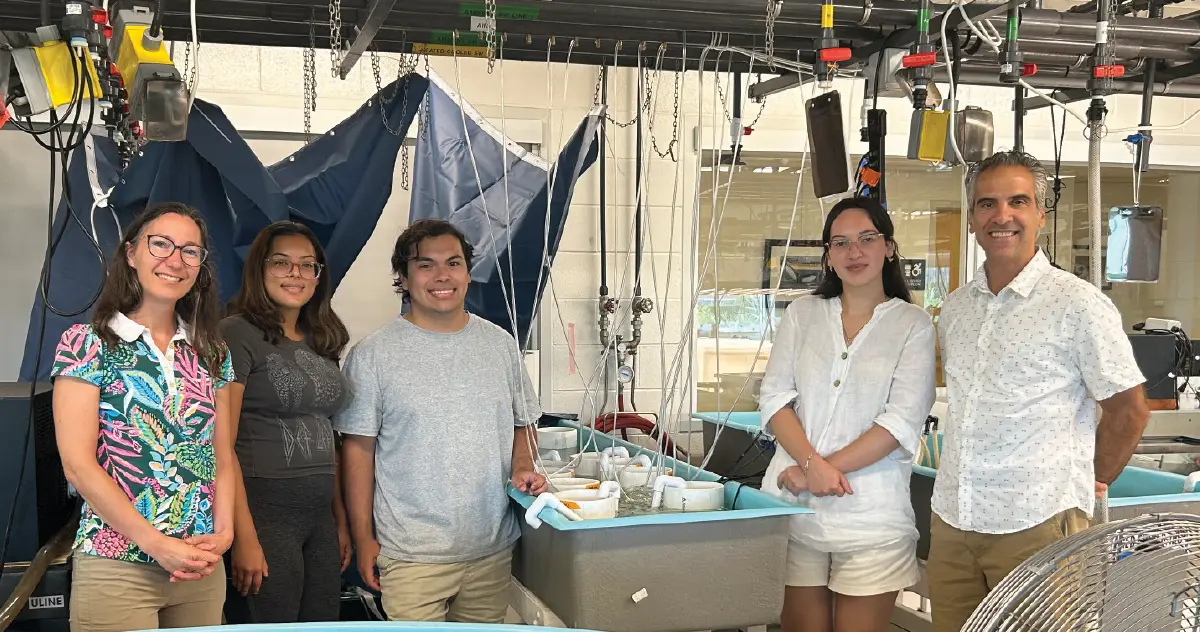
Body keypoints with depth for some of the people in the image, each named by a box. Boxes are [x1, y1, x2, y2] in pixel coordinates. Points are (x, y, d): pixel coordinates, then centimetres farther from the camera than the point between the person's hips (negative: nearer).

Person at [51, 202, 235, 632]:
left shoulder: (211, 353, 9)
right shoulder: (87, 345, -5)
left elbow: (222, 457, 9)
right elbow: (78, 463, -11)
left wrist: (223, 533, -7)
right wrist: (159, 545, -16)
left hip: (202, 569, 5)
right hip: (116, 567, -4)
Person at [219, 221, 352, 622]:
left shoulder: (321, 342, 14)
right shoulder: (238, 333, -8)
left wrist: (341, 519, 13)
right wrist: (245, 537, -18)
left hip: (320, 514, 7)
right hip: (264, 512, -7)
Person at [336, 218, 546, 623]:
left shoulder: (501, 345, 7)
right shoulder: (373, 355, -5)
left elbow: (523, 423, 16)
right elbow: (358, 448, -3)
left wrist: (523, 468, -4)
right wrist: (363, 538, -3)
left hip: (493, 548, 4)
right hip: (412, 555, -3)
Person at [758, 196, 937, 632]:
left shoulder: (913, 325, 2)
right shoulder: (801, 314, 11)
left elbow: (902, 422, -7)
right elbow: (775, 399, 3)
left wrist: (820, 471, -13)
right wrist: (813, 463, -14)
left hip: (870, 513, -2)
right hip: (791, 508, 2)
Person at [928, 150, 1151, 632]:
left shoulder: (1078, 304, -6)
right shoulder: (955, 308, 12)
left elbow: (1129, 410, -1)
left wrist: (1091, 483, 5)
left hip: (1037, 524, -5)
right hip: (952, 520, 5)